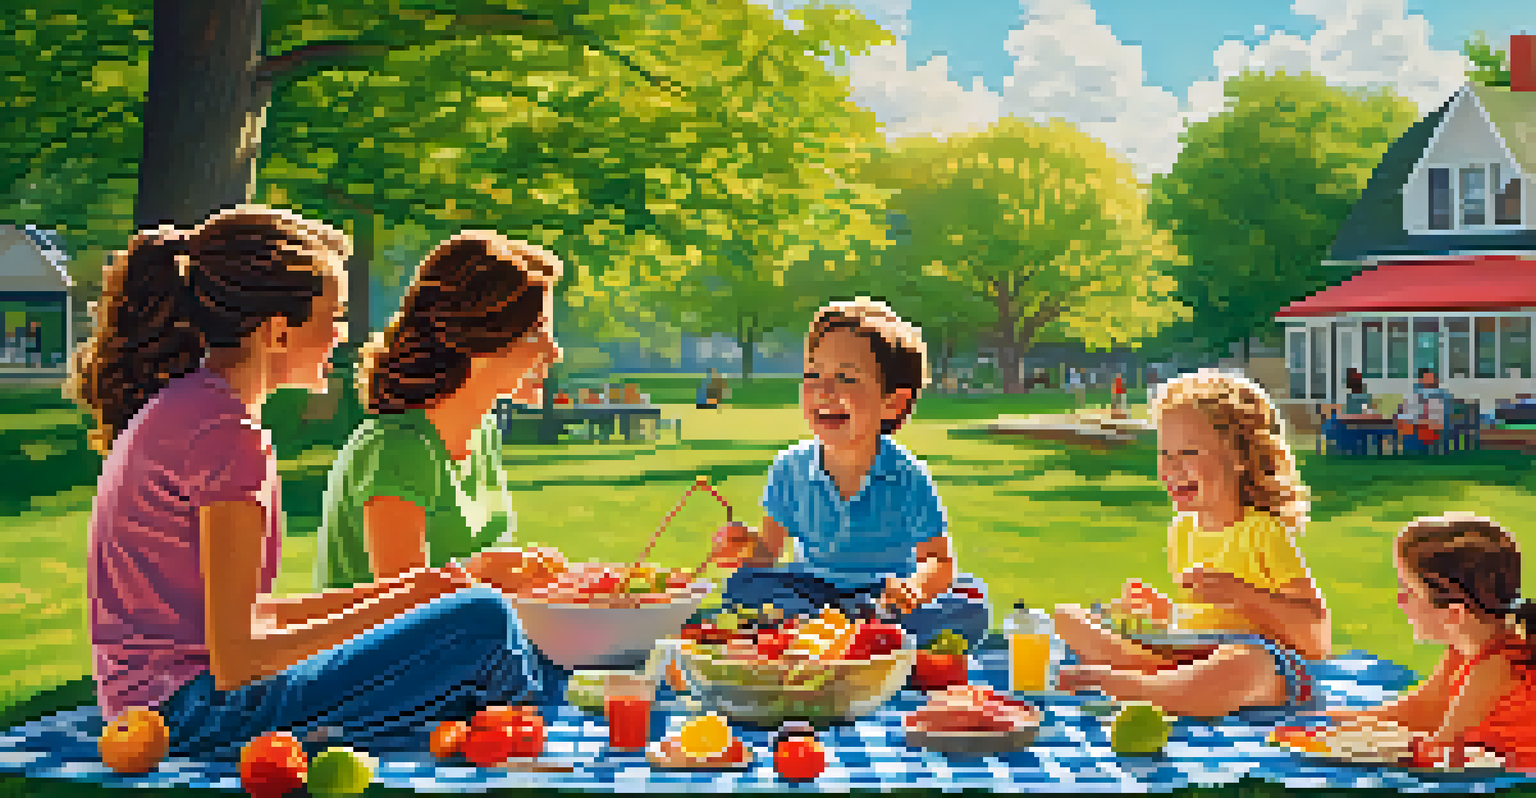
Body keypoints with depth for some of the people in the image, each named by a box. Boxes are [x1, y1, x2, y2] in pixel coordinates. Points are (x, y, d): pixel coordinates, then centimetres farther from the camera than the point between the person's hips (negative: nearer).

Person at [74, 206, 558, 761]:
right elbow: (234, 662, -22)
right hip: (195, 713, -10)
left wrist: (393, 591, 8)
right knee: (483, 617, -12)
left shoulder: (185, 403, 11)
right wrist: (391, 606, -12)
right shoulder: (227, 434, -19)